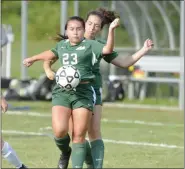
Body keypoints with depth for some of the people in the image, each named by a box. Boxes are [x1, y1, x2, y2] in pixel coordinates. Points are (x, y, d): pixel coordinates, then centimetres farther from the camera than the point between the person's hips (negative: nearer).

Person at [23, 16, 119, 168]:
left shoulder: (90, 45, 4)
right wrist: (33, 59, 54)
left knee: (79, 136, -6)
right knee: (60, 131, -15)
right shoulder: (62, 45, 17)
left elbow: (108, 49, -12)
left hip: (83, 92, -3)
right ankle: (65, 152, 17)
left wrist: (111, 30, -27)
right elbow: (52, 53, 39)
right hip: (62, 91, 3)